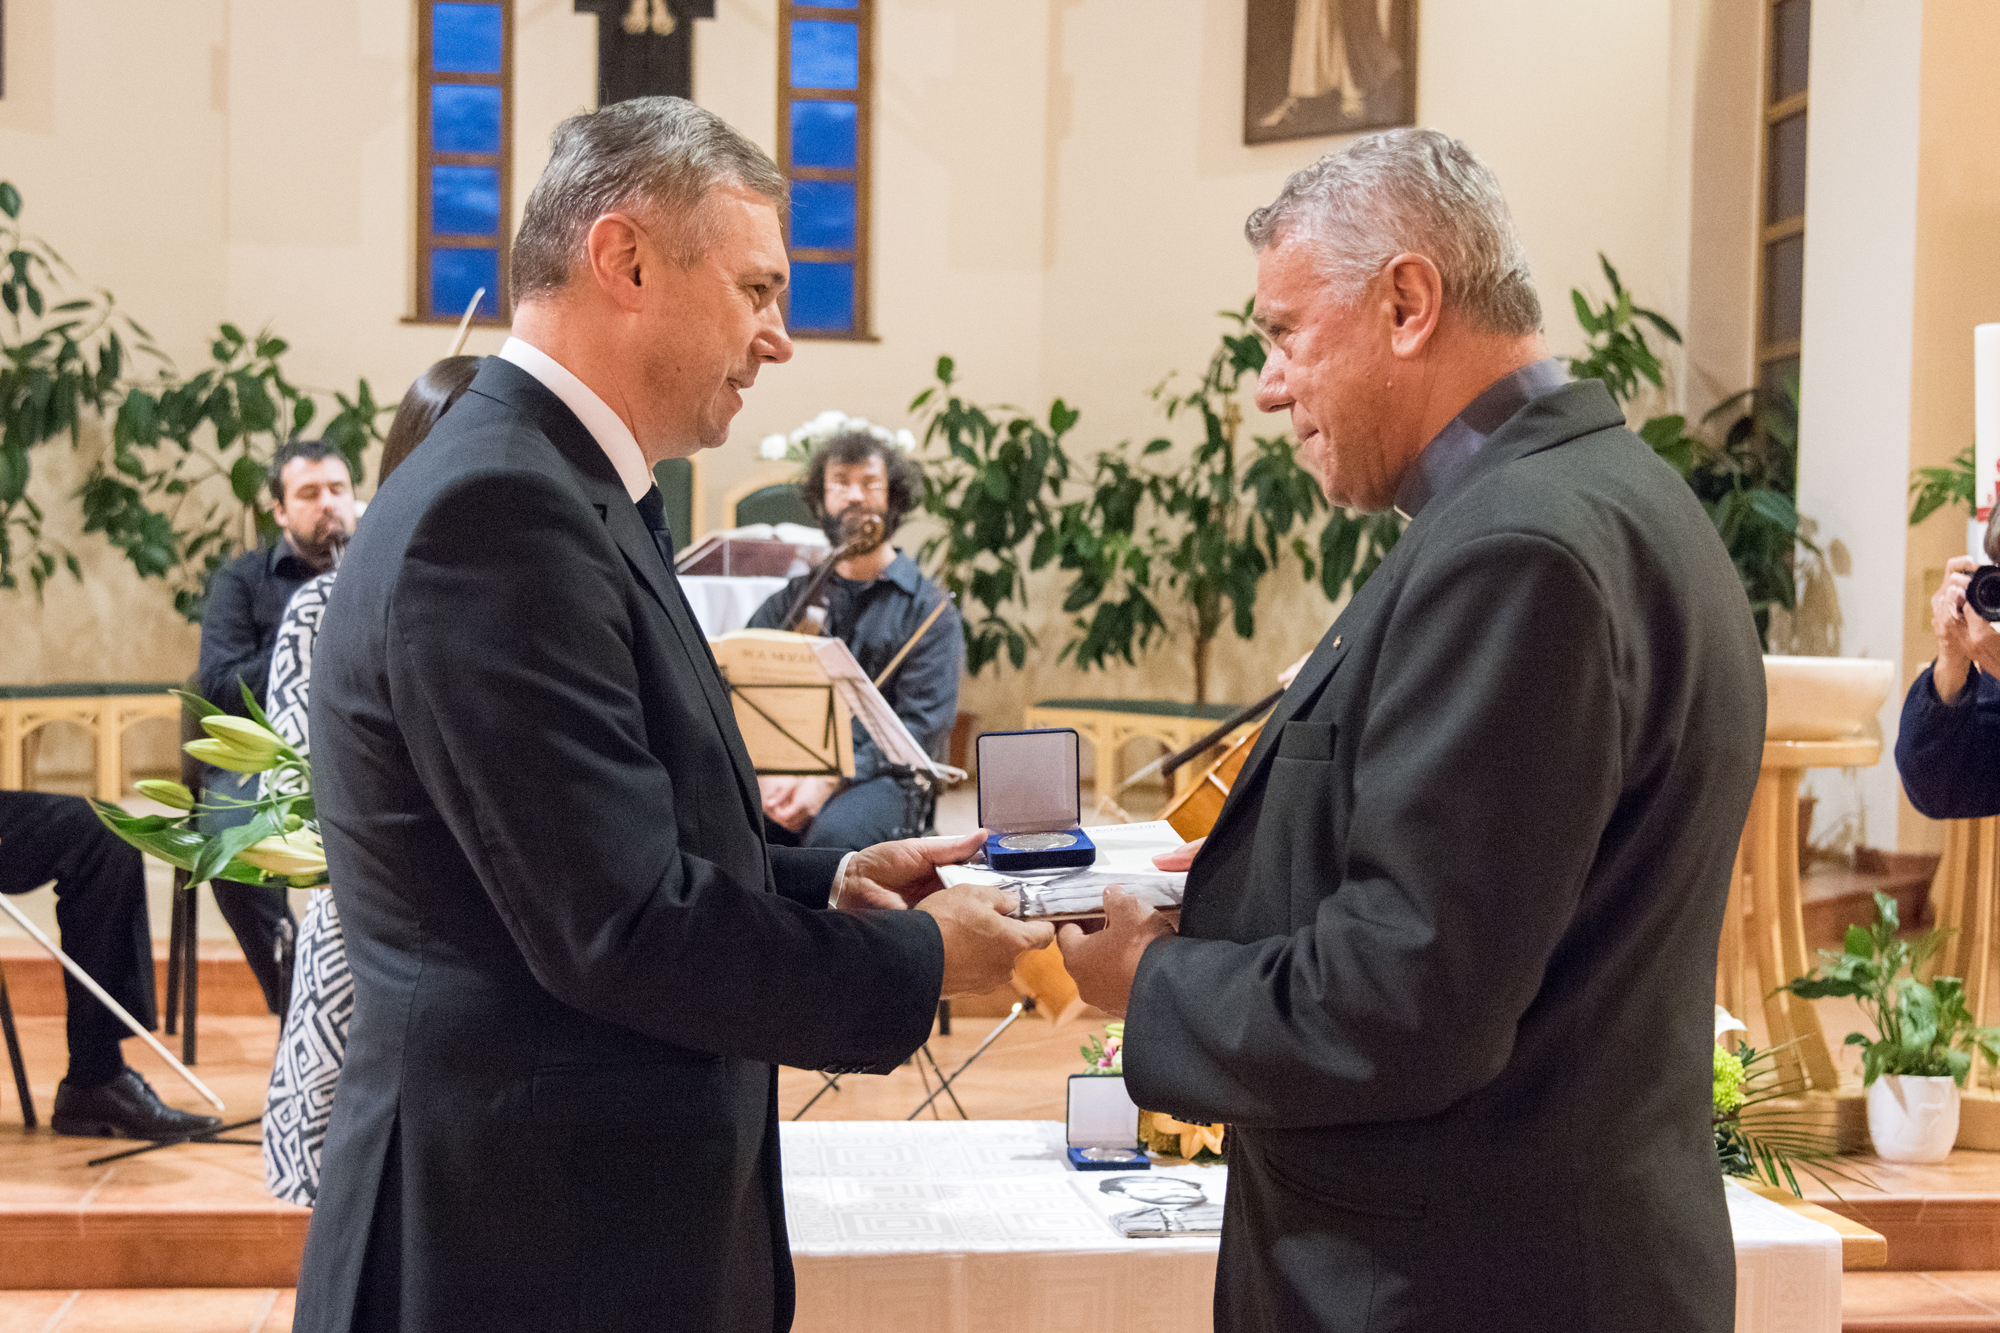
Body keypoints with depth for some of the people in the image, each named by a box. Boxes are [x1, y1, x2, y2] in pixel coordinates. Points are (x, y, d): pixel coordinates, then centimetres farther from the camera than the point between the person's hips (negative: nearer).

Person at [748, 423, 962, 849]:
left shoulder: (928, 608, 9)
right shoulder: (792, 598, 20)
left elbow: (924, 726, -4)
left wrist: (831, 780, -19)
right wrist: (764, 774, -14)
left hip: (881, 780, -3)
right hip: (788, 776, 3)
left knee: (835, 830, -39)